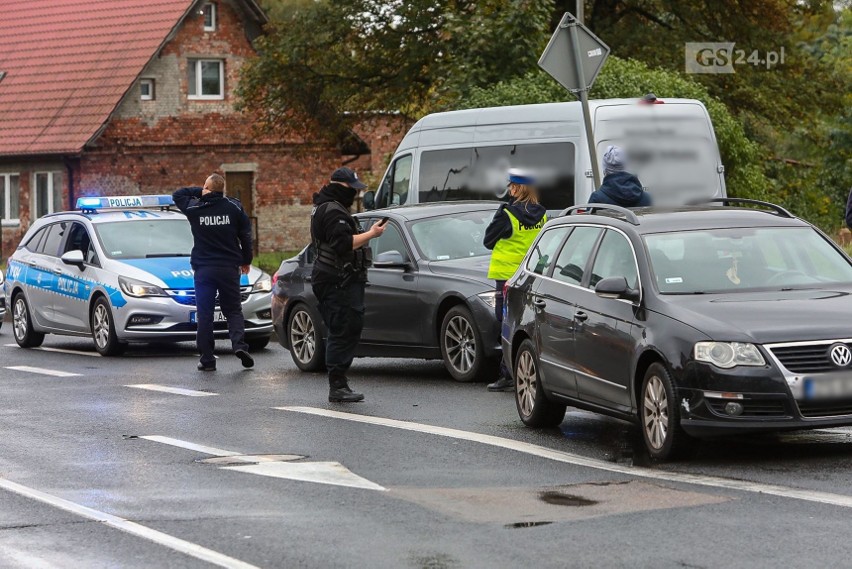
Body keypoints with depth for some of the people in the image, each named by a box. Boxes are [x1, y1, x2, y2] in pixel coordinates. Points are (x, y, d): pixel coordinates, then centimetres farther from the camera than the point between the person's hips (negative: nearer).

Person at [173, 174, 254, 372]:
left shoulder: (194, 208, -4)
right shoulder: (234, 207, -2)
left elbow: (177, 195, 16)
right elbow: (246, 236, 3)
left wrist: (200, 192, 5)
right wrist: (246, 261, 15)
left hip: (204, 268, -1)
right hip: (229, 267, 1)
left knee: (204, 314, 3)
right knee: (233, 309, 10)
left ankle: (207, 359, 0)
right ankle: (239, 344, -13)